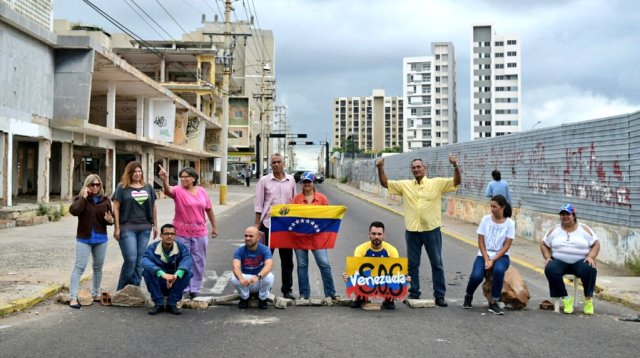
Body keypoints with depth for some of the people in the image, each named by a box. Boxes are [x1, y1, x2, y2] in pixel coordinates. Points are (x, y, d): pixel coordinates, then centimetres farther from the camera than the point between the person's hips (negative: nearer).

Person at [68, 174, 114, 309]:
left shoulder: (105, 200, 4)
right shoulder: (80, 199, -3)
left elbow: (111, 218, 8)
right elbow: (73, 211, -23)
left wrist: (110, 220, -15)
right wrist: (83, 197, -20)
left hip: (101, 239, 3)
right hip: (84, 239, -3)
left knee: (98, 267, 13)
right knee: (79, 267, -6)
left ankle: (95, 294, 27)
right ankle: (73, 298, -6)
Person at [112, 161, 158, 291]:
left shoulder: (148, 187, 12)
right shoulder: (122, 188, 1)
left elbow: (153, 207, 17)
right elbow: (116, 208, -2)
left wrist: (155, 225, 13)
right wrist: (117, 228, -8)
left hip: (144, 228, 4)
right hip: (127, 228, -4)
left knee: (140, 261, 5)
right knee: (130, 260, -10)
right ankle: (121, 290, 5)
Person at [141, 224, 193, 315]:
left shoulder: (181, 247, -8)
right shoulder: (153, 247, -11)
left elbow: (188, 260, -30)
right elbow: (145, 261, -32)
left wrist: (176, 275, -50)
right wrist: (162, 274, -48)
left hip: (175, 285, 1)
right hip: (158, 286, 0)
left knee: (186, 272, -26)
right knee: (148, 271, -27)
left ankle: (172, 304, -13)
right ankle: (158, 304, -15)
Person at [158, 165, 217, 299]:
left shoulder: (202, 191, 3)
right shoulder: (178, 190, -8)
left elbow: (209, 209, 12)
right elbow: (168, 190, -31)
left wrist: (214, 226, 14)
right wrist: (164, 179, -51)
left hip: (200, 233, 3)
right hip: (181, 233, -3)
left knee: (198, 261, 10)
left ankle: (195, 289, 21)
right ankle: (182, 288, 17)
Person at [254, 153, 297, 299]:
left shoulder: (291, 180, 7)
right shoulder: (264, 181, 0)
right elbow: (258, 204, 0)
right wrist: (257, 224, -4)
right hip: (268, 223, -2)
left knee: (287, 258, 8)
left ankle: (287, 290, 17)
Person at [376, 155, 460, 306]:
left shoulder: (437, 183, 1)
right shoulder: (405, 185, 8)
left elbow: (456, 182, -6)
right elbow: (385, 183, 7)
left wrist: (455, 166, -22)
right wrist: (380, 168, -8)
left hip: (432, 230, -2)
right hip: (412, 231, 2)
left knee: (437, 263, 5)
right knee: (412, 264, 10)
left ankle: (439, 295, 13)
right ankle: (414, 293, 22)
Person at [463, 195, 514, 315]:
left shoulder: (510, 223, -5)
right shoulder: (486, 219, -1)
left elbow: (506, 246, -8)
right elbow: (481, 242, -1)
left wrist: (493, 260, -17)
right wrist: (486, 259, -12)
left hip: (501, 256, -1)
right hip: (484, 255, 1)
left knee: (498, 270, -36)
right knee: (476, 275, -27)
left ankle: (493, 303, -21)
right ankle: (468, 296, 7)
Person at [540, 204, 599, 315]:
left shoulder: (584, 229, 8)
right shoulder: (555, 230, 12)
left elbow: (596, 244, 6)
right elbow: (543, 244, 16)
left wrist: (591, 257, -12)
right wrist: (548, 257, -1)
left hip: (580, 261, -1)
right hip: (559, 262, 1)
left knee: (590, 270, -35)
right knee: (550, 269, -32)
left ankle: (588, 299, -17)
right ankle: (566, 298, -20)